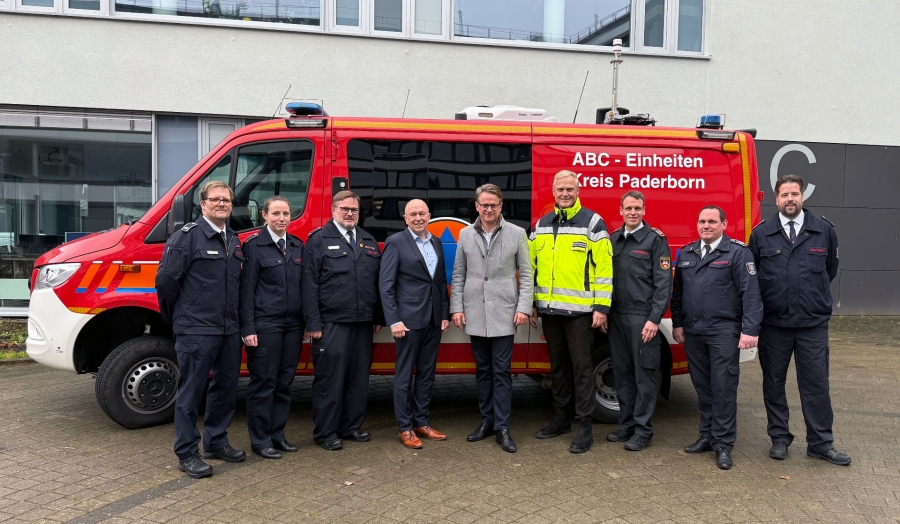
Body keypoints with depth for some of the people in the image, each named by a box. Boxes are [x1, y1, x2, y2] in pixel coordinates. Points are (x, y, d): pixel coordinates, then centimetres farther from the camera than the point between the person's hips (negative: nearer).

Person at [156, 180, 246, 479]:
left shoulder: (234, 240, 13)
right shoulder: (187, 236, -9)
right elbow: (166, 278, -10)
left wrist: (234, 317, 14)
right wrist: (174, 318, -1)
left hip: (229, 330, 8)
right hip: (196, 331, -7)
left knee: (226, 387, 15)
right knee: (191, 391, 2)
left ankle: (216, 443, 30)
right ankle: (187, 454, 12)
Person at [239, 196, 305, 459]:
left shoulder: (297, 246, 12)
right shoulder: (254, 245, -4)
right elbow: (247, 289, -7)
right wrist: (248, 328, -12)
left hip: (293, 324, 6)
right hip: (265, 324, -6)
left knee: (285, 382, 11)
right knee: (263, 382, 1)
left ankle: (277, 435, 24)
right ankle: (260, 440, 12)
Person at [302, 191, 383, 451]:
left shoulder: (369, 242, 16)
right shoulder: (319, 240, 0)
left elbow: (377, 281, 16)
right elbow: (310, 284, -6)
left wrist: (378, 317, 10)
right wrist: (313, 323, -11)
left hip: (363, 323, 6)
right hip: (332, 323, -5)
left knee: (359, 378, 10)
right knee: (330, 378, -1)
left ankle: (352, 427, 23)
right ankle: (325, 432, 10)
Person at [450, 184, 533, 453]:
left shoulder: (517, 234, 0)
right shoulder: (465, 234, 7)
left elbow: (526, 274, 0)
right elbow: (458, 275, 8)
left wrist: (524, 307, -8)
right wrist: (456, 307, 2)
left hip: (504, 313, -2)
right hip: (475, 314, 3)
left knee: (501, 371, -1)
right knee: (483, 370, 11)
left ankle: (502, 427, 6)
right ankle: (486, 420, 22)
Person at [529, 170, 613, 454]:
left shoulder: (592, 222, -4)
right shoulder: (541, 225, 11)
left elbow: (604, 266, -8)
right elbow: (532, 266, 15)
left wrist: (601, 306, -12)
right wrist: (531, 303, 12)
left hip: (579, 310, -5)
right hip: (549, 309, 5)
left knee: (581, 366, 0)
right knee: (558, 365, 14)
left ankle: (585, 425, 8)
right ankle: (562, 417, 26)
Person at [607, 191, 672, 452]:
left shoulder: (655, 239, -4)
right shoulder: (613, 239, 13)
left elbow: (663, 282, -9)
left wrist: (654, 319, -15)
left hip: (642, 317, -6)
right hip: (616, 316, 6)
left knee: (644, 375, 1)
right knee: (622, 373, 12)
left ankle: (643, 430, 10)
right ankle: (626, 425, 23)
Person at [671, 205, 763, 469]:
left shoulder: (738, 252, -6)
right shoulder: (686, 254, 12)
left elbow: (751, 293, -11)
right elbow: (678, 291, 17)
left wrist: (750, 330, -17)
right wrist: (677, 323, 13)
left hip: (724, 331, -5)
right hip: (693, 332, 5)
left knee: (723, 389, -1)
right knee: (703, 387, 13)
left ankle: (723, 444, 8)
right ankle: (707, 436, 24)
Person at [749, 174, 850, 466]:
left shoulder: (824, 230, 1)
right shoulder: (761, 233, -1)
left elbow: (830, 269, 14)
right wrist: (767, 300, 8)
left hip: (813, 324, 0)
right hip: (773, 323, 0)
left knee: (816, 384, 5)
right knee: (773, 383, 9)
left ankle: (821, 443, 18)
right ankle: (779, 439, 23)